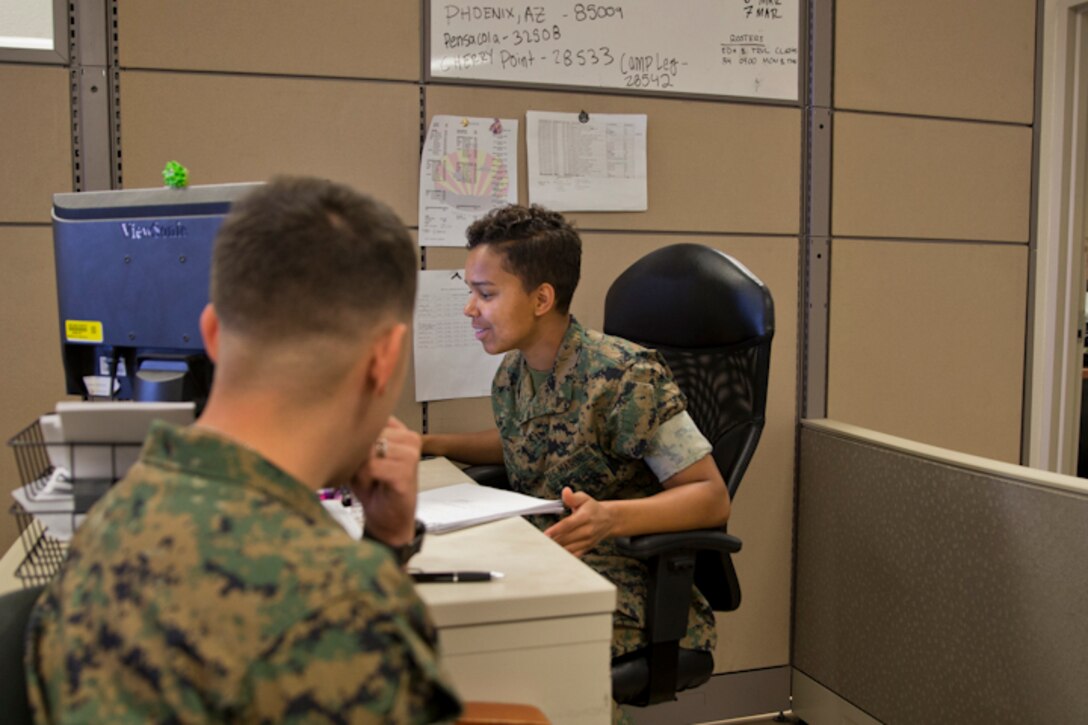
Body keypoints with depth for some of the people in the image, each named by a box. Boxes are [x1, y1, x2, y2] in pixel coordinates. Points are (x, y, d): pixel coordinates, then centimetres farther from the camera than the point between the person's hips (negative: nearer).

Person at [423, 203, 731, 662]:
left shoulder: (626, 376, -17)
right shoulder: (511, 376, 5)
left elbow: (713, 496, -16)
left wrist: (609, 517, -34)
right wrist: (432, 445, 11)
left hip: (621, 593, -7)